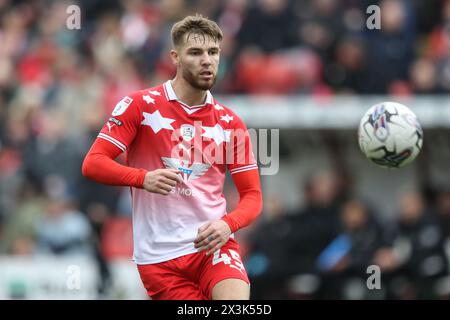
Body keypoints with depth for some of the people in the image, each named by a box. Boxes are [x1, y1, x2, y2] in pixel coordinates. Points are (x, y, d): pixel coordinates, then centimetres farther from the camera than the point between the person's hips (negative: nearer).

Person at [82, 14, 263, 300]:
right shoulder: (140, 105, 0)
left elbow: (252, 195, 9)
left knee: (238, 305, -26)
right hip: (159, 255, -1)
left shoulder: (230, 123, 8)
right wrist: (144, 178, -24)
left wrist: (227, 224, -14)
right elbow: (93, 163, -6)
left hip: (213, 245, 1)